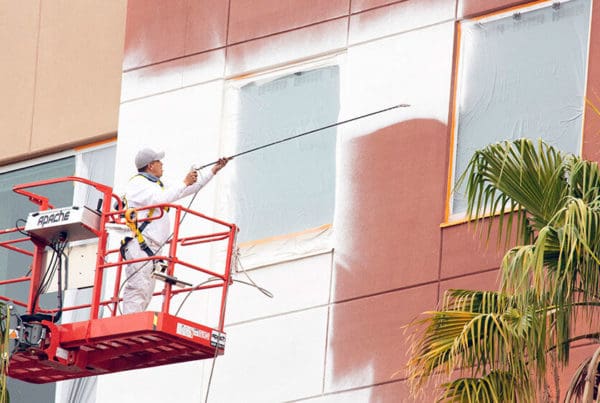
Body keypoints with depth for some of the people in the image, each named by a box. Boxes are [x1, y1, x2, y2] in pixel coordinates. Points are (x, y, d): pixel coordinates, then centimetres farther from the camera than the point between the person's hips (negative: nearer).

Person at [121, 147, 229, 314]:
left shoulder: (156, 186, 29)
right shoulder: (138, 183, 0)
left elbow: (190, 189, 34)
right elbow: (160, 199, -16)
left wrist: (213, 171, 34)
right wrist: (185, 183, -8)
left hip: (152, 249, 10)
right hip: (140, 244, -10)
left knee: (145, 294, 2)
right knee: (138, 289, -19)